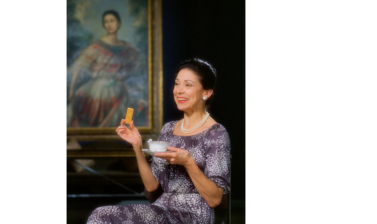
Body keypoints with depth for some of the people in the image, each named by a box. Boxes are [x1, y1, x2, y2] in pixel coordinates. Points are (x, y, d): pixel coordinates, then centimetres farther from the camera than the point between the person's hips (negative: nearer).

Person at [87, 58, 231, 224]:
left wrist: (188, 163, -22)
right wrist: (137, 146, 1)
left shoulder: (216, 134, -6)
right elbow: (151, 185, 12)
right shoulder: (168, 129, 13)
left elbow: (214, 199, -10)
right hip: (162, 209, 6)